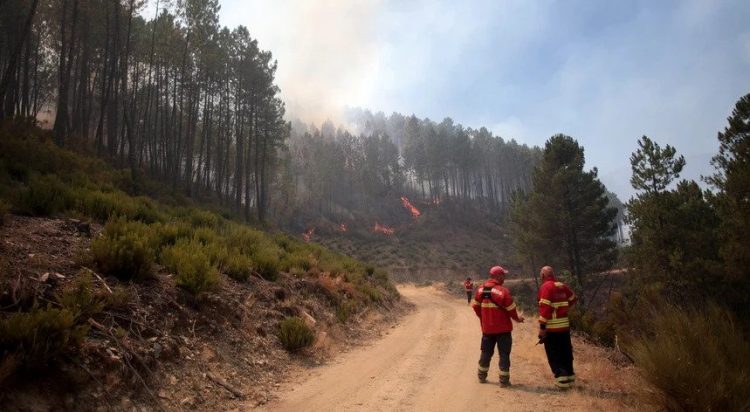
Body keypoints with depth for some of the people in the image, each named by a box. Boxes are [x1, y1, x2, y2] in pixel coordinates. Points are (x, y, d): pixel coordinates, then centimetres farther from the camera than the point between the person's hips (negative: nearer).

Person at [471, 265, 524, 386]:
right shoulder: (503, 291, -18)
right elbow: (511, 309, -14)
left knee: (486, 352, 19)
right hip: (502, 328, -5)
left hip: (487, 328, 5)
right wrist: (517, 318, 5)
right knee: (504, 354, 5)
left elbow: (475, 306, 7)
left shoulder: (480, 290, 0)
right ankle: (504, 380, 8)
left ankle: (482, 376, 28)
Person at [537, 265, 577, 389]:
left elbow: (545, 308, -20)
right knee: (566, 353, 17)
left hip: (551, 328, -7)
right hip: (565, 326, 7)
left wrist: (542, 327, -17)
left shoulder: (546, 287, -13)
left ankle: (562, 379, 0)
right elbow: (573, 299, 24)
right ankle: (570, 377, 23)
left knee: (554, 355, 3)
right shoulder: (563, 286, 8)